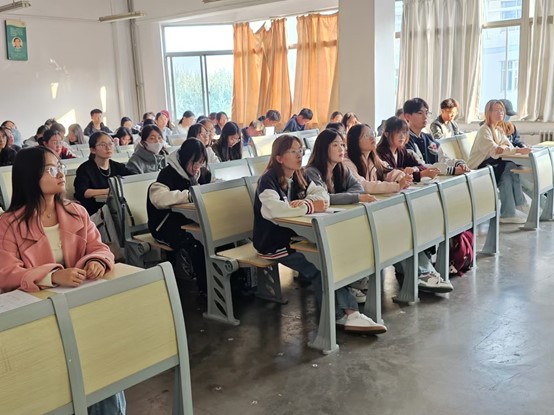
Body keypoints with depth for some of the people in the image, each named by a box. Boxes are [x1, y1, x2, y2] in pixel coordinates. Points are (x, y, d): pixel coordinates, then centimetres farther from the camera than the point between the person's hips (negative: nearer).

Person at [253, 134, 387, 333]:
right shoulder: (268, 180, -14)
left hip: (294, 237, 7)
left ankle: (347, 313, -17)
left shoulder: (298, 177, 10)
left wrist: (304, 203, -18)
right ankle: (344, 314, -16)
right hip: (272, 244, -7)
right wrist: (309, 207, -24)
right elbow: (273, 209, -33)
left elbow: (323, 195, 4)